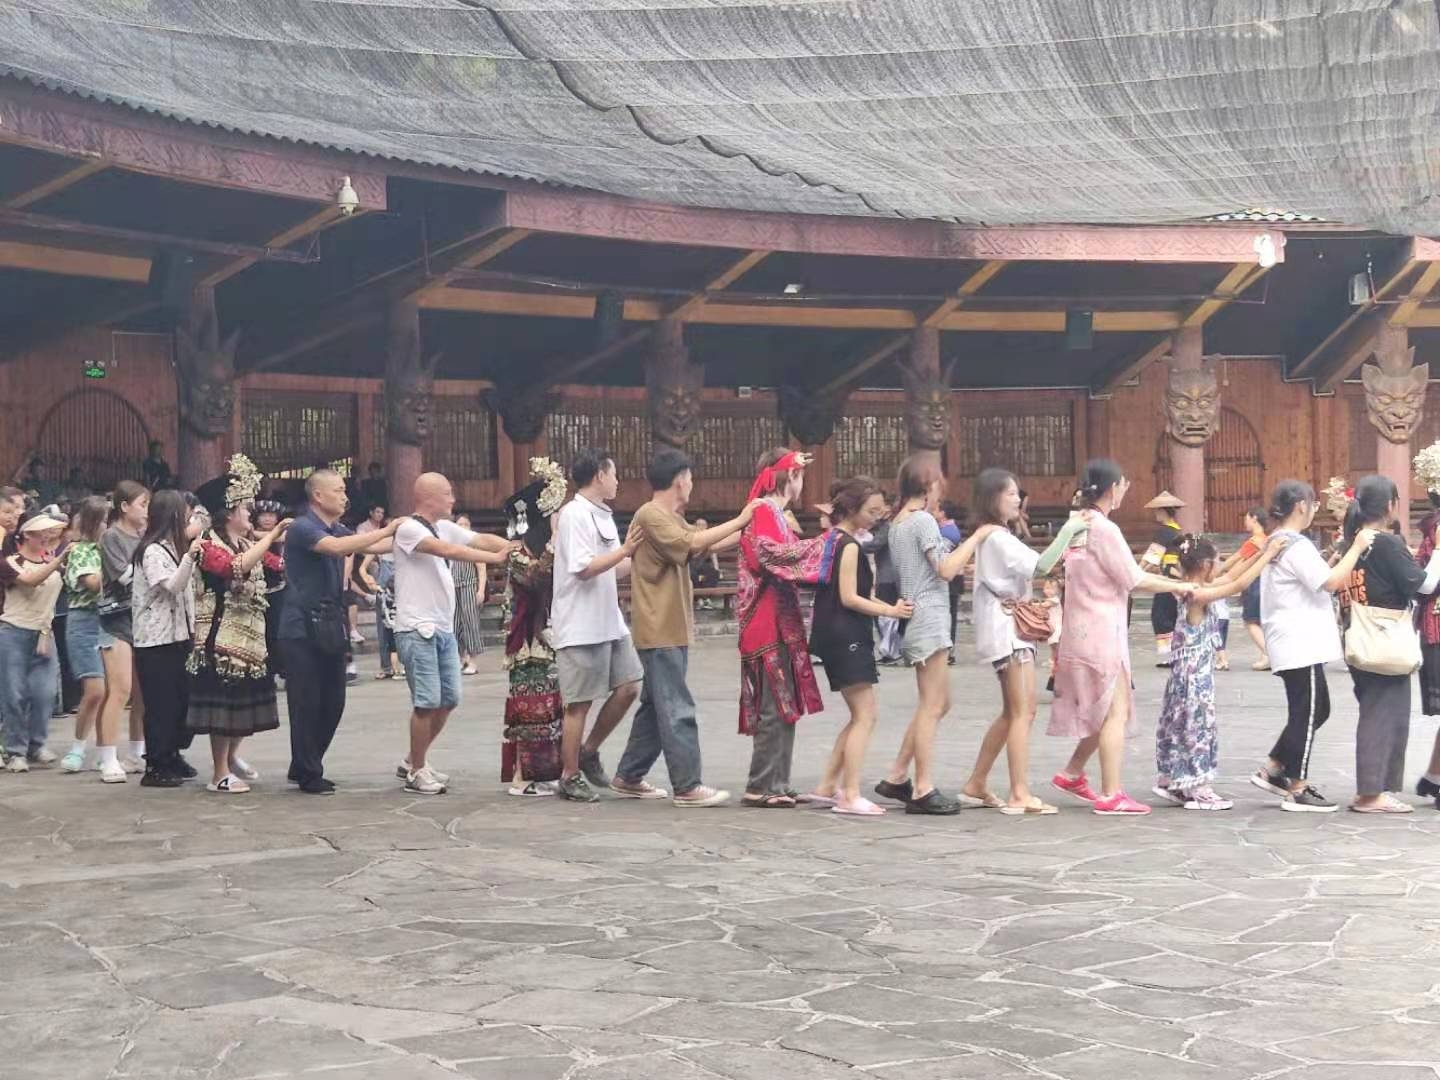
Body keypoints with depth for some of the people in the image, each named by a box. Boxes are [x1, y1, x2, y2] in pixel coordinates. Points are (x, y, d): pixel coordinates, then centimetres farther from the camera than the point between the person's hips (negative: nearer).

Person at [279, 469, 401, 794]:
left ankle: (303, 767, 24)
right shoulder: (302, 528, -13)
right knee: (307, 703, -2)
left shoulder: (338, 530, 14)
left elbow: (369, 546, 14)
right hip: (302, 628, -8)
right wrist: (386, 530, -24)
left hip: (329, 626, 8)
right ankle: (308, 775, 7)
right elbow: (336, 547, -28)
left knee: (333, 702, 10)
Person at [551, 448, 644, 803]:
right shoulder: (575, 515, -13)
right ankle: (570, 777, 10)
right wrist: (624, 550, -18)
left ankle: (588, 751, 23)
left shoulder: (603, 516, 15)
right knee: (579, 703, -1)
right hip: (581, 625, -9)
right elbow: (583, 568, -20)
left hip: (609, 622, 9)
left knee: (627, 687, 8)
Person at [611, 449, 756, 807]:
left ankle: (628, 777, 21)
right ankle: (687, 787, -7)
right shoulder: (651, 516, -14)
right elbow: (693, 542, -26)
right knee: (678, 710, -9)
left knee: (656, 707, 14)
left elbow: (706, 545, 15)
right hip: (660, 631, -10)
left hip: (672, 629, 10)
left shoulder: (670, 519, 18)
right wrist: (738, 521, -21)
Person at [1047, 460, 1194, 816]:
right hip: (1102, 631, -9)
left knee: (1106, 710, 19)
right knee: (1116, 711, -4)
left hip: (1084, 630, 9)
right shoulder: (1104, 529, -16)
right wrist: (1177, 586, -1)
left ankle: (1072, 774, 24)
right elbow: (1134, 580, -13)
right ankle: (1111, 795, -2)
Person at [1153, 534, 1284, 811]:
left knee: (1184, 724, 15)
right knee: (1197, 725, -3)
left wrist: (1260, 554, 11)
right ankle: (1198, 790, 3)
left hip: (1193, 674, 10)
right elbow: (1240, 584, -24)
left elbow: (1231, 577, 16)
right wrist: (1268, 554, -20)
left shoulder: (1194, 590, 7)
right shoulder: (1199, 595, -20)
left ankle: (1169, 782, 22)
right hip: (1194, 675, -10)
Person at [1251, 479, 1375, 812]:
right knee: (1307, 714, -3)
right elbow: (1331, 582, -22)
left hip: (1295, 644, 11)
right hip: (1301, 645, -11)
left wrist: (1337, 557, 13)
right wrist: (1357, 547, -16)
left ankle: (1272, 770, 18)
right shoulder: (1296, 545, -16)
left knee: (1316, 710, 16)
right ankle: (1297, 790, 2)